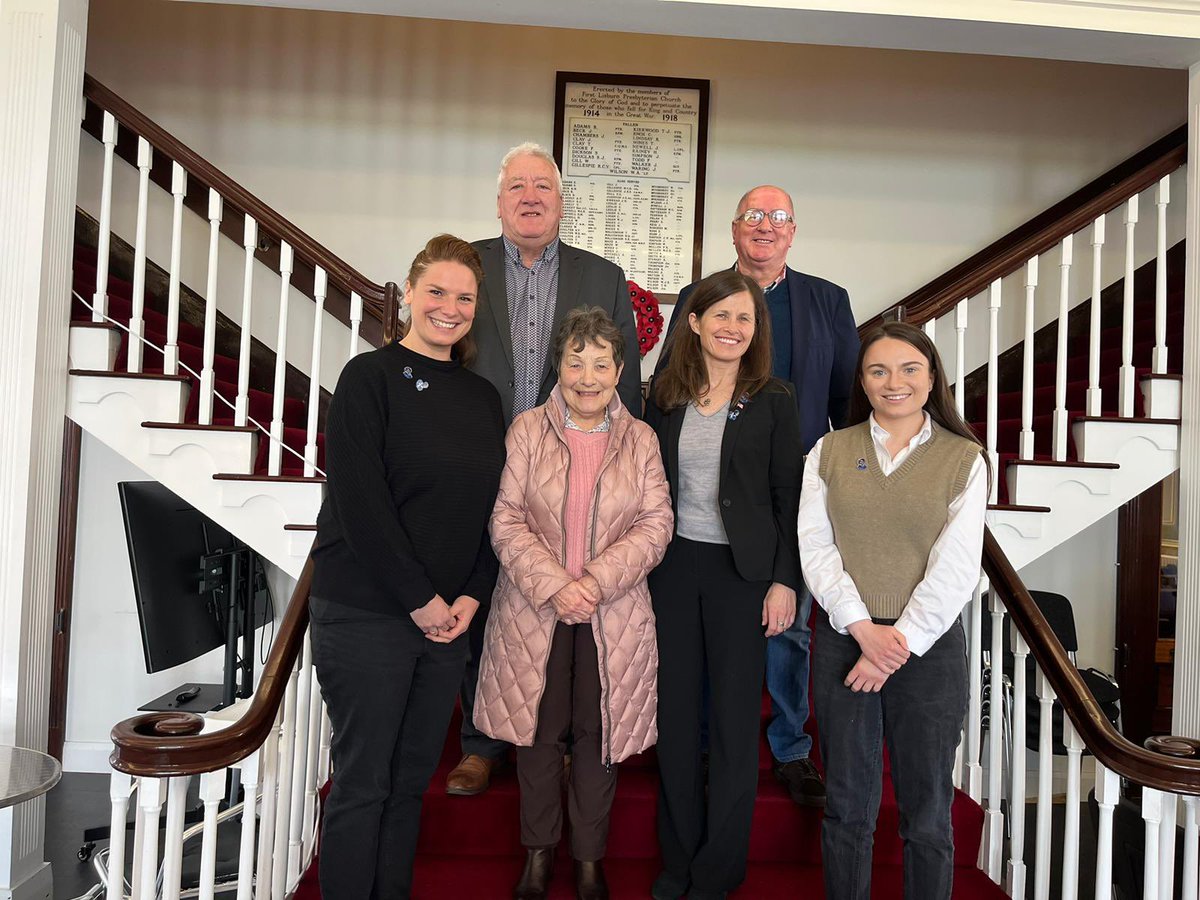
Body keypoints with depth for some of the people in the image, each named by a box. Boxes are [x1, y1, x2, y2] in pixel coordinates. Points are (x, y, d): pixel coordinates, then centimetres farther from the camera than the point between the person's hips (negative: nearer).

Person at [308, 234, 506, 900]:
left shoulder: (483, 397, 11)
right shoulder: (370, 377, -6)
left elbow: (493, 508, 10)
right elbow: (360, 502, -14)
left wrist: (471, 596, -2)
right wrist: (418, 599, -13)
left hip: (447, 618, 5)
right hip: (365, 615, -5)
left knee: (411, 781, 15)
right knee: (362, 783, 5)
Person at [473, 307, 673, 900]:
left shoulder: (641, 439, 3)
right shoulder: (527, 429, -1)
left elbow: (655, 525, -3)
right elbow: (506, 521, -6)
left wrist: (598, 582, -16)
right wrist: (554, 585, -17)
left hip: (614, 616, 1)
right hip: (534, 610, 0)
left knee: (598, 731, 10)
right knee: (538, 730, 11)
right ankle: (539, 850, 33)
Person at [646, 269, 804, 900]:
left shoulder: (774, 401, -2)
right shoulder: (665, 396, 5)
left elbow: (788, 495, -3)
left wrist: (784, 581, -8)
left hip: (742, 570, -3)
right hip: (672, 565, 3)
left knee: (734, 719, 5)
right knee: (675, 713, 11)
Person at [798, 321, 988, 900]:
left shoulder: (964, 460, 0)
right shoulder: (830, 452, 4)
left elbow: (956, 569, -6)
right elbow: (815, 547, -2)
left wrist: (900, 642, -12)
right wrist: (864, 627, -12)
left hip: (929, 647, -1)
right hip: (843, 641, 1)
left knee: (927, 814, 10)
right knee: (847, 805, 12)